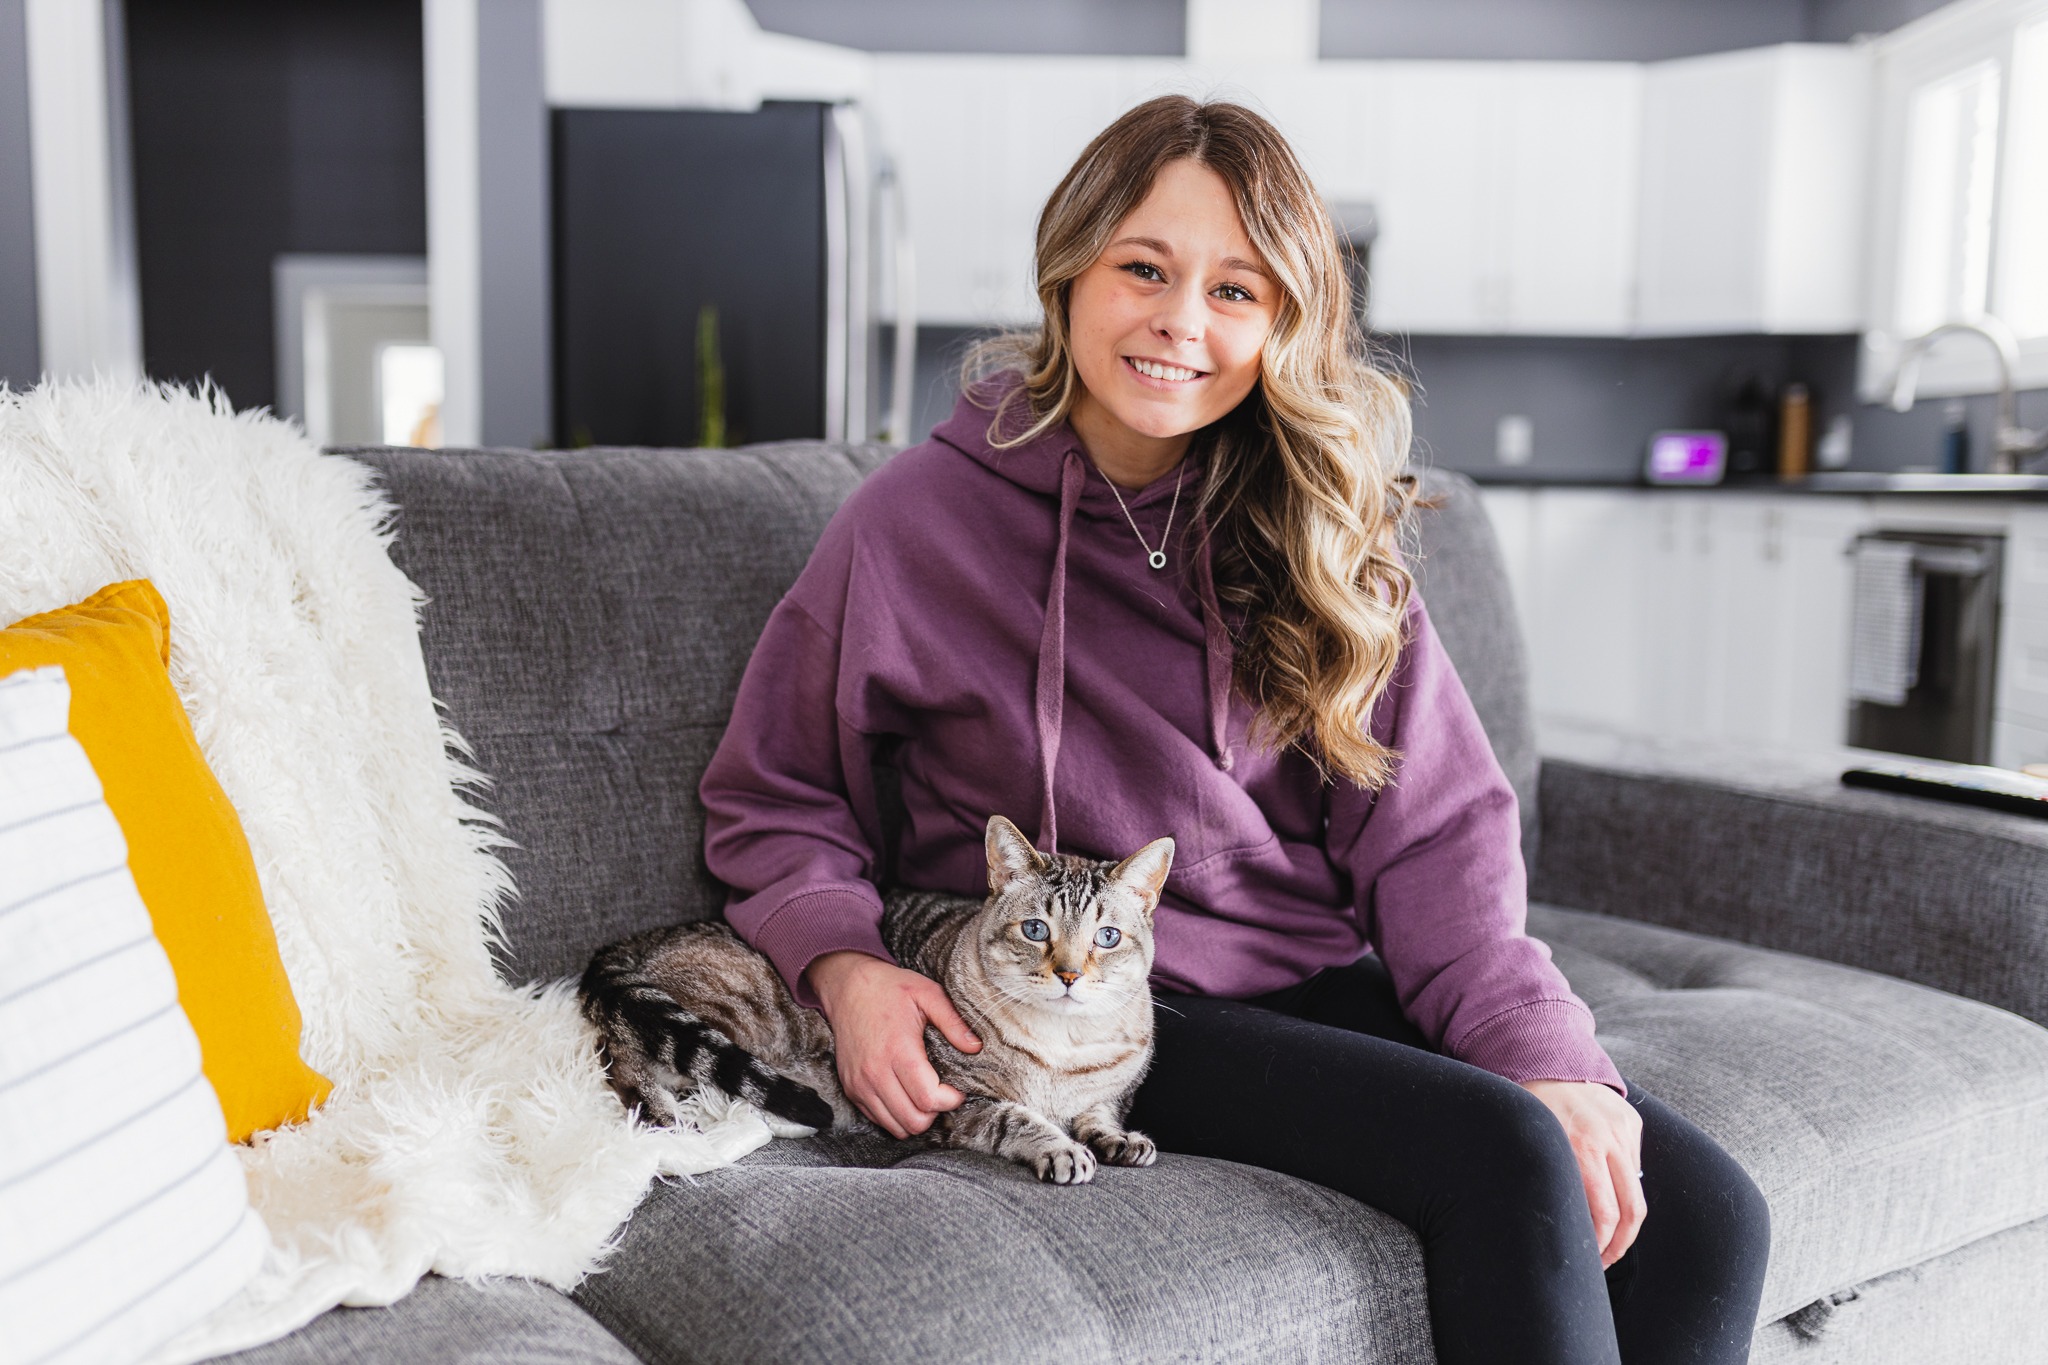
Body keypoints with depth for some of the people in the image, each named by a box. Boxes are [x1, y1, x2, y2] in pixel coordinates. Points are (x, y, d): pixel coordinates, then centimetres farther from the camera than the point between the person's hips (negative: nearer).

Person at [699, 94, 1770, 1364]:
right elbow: (774, 800, 6)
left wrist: (1546, 1057, -13)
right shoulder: (920, 520, -3)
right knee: (1504, 1158, -26)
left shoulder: (1319, 530, 6)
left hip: (1323, 979, 4)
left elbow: (1434, 821, 1)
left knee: (1704, 1215, -15)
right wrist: (847, 967, -13)